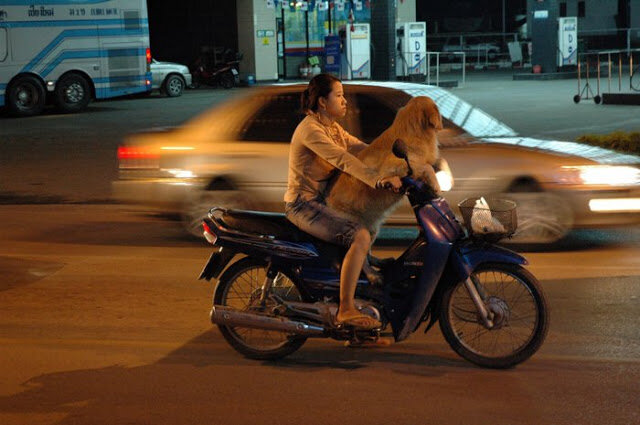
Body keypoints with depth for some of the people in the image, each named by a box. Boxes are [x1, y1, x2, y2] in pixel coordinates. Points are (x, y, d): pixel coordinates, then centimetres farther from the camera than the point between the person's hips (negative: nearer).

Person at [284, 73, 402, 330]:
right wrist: (378, 179, -41)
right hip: (303, 205, -11)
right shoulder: (310, 129, -18)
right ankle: (345, 310, -25)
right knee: (360, 237, -26)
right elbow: (342, 159, -31)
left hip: (321, 202, 11)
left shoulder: (333, 128, 13)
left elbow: (360, 148, 8)